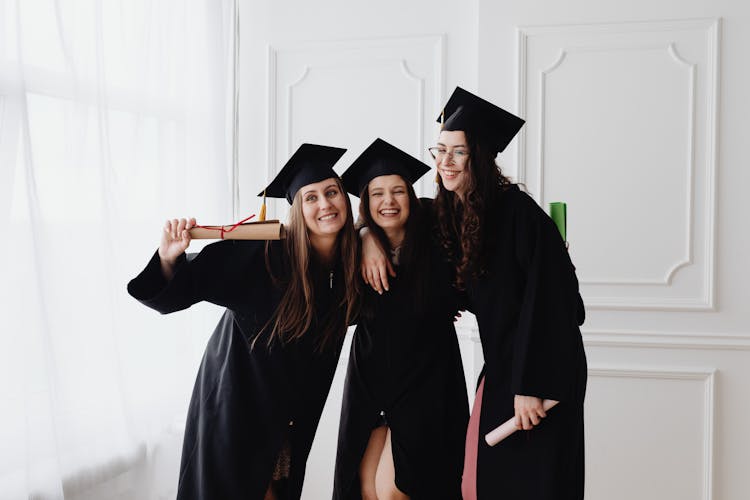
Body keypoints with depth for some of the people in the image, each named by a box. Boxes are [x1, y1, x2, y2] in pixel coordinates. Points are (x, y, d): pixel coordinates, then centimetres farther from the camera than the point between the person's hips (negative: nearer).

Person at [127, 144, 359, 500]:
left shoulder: (349, 263, -6)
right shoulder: (262, 254, -23)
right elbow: (173, 294, -20)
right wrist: (169, 258, -40)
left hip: (290, 414, 5)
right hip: (236, 404, -4)